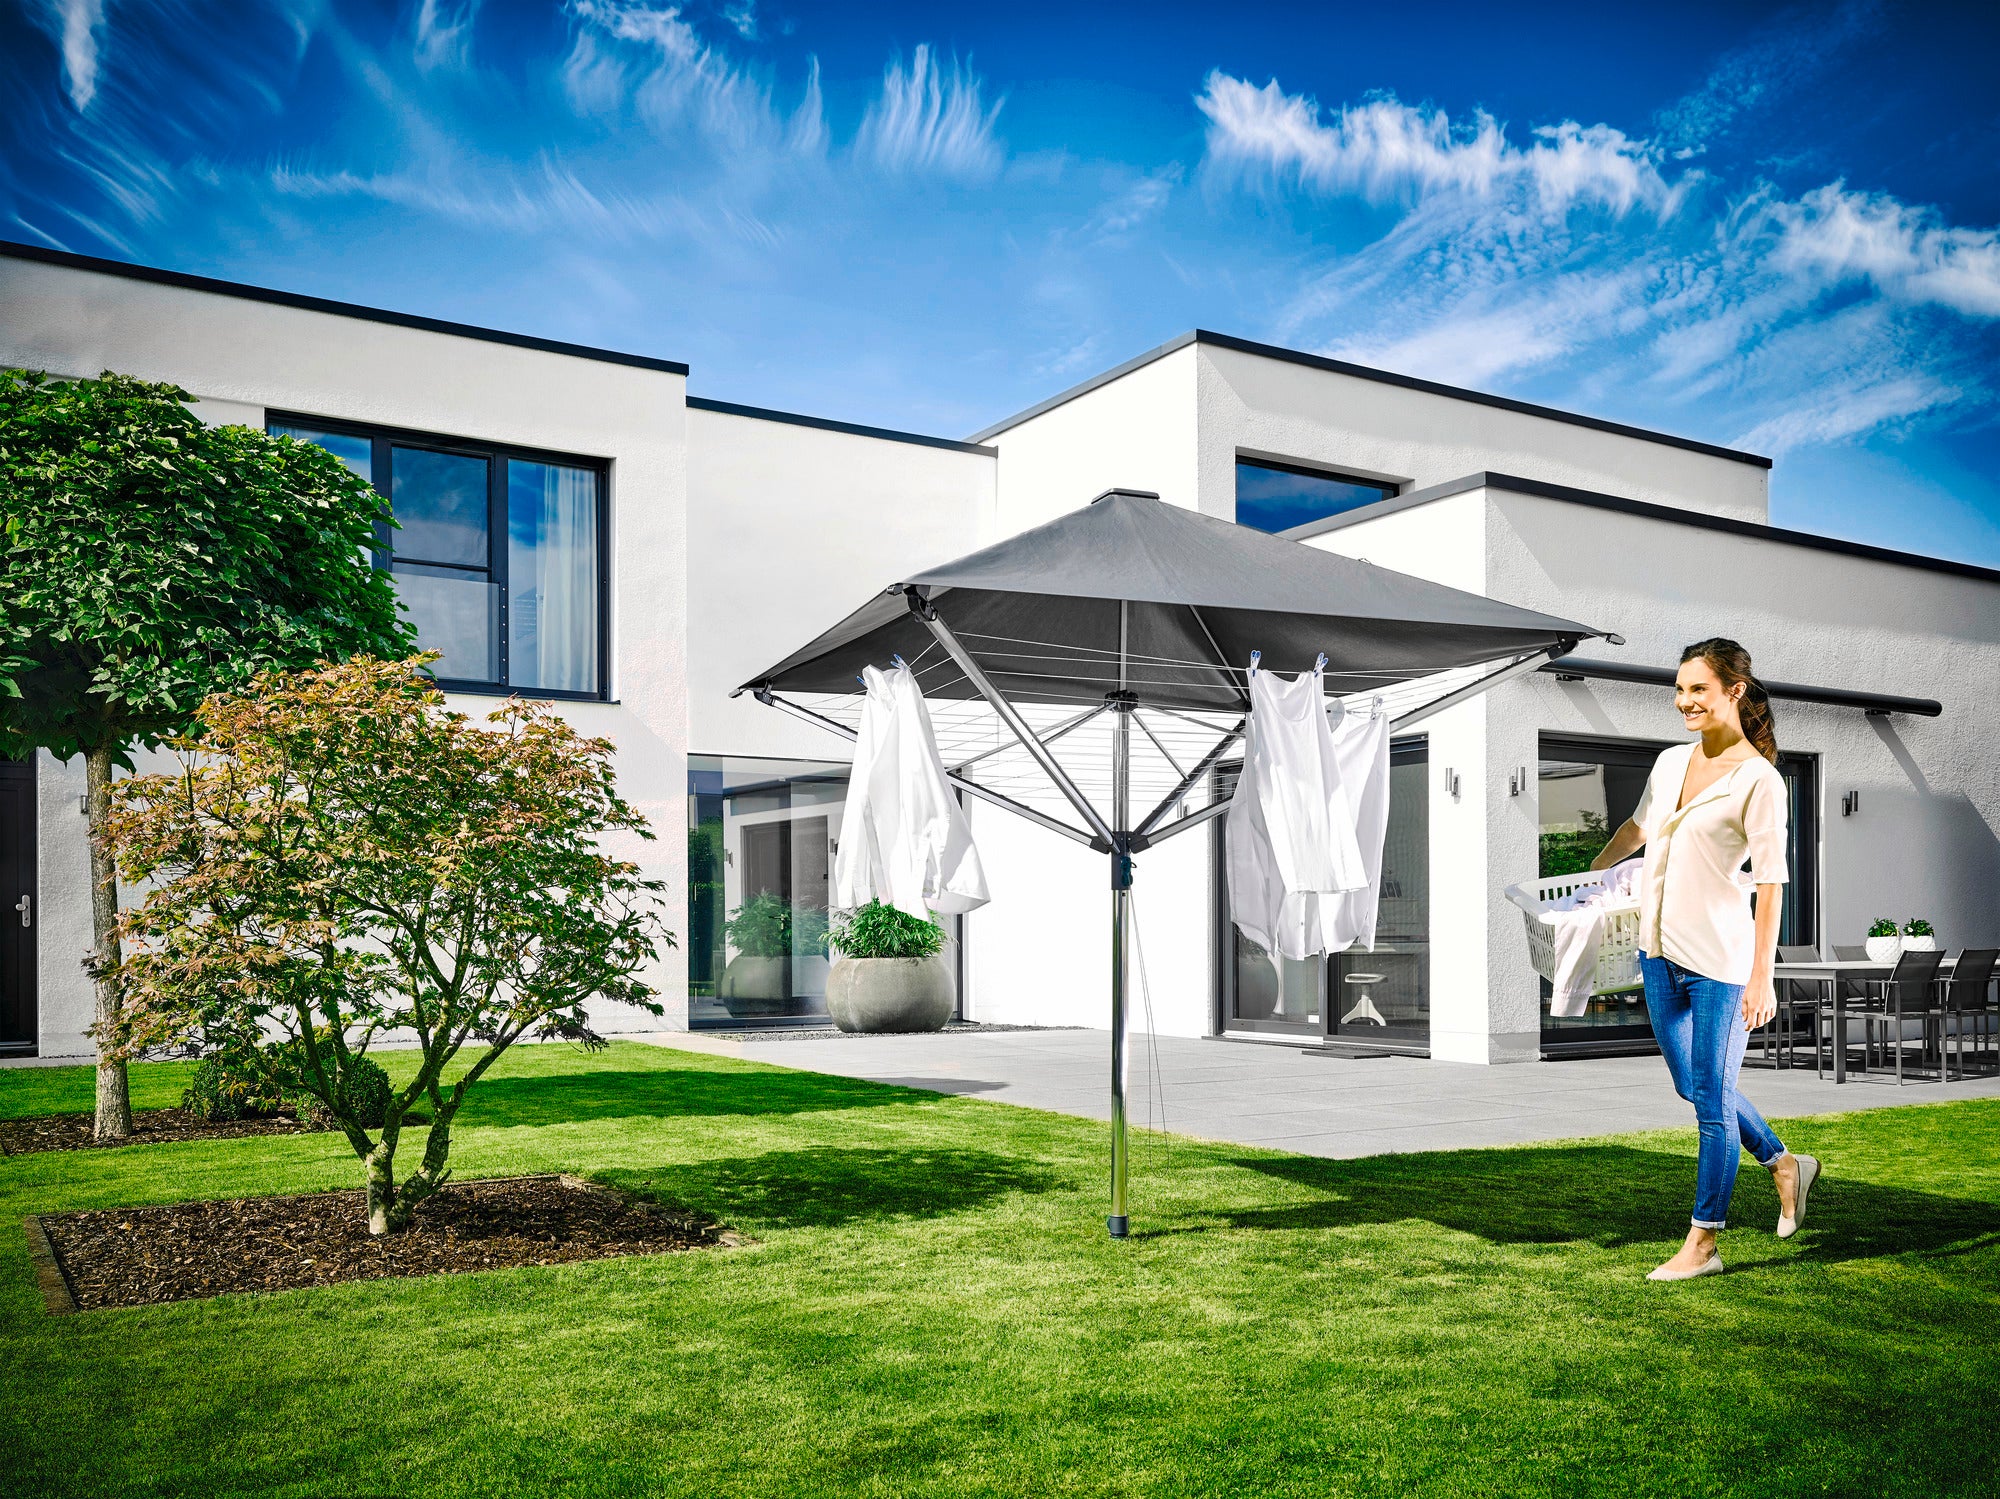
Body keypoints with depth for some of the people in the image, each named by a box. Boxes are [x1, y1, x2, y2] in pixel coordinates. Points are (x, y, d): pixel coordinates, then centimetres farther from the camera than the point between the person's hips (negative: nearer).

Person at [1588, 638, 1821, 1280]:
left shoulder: (1758, 779, -11)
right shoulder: (1670, 762, 7)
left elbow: (1770, 882, -14)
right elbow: (1636, 829, 25)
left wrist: (1761, 978, -17)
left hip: (1719, 956, -7)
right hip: (1659, 948, 7)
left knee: (1710, 1095, 2)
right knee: (1691, 1086, 18)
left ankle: (1703, 1242, 14)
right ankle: (1785, 1164, 40)